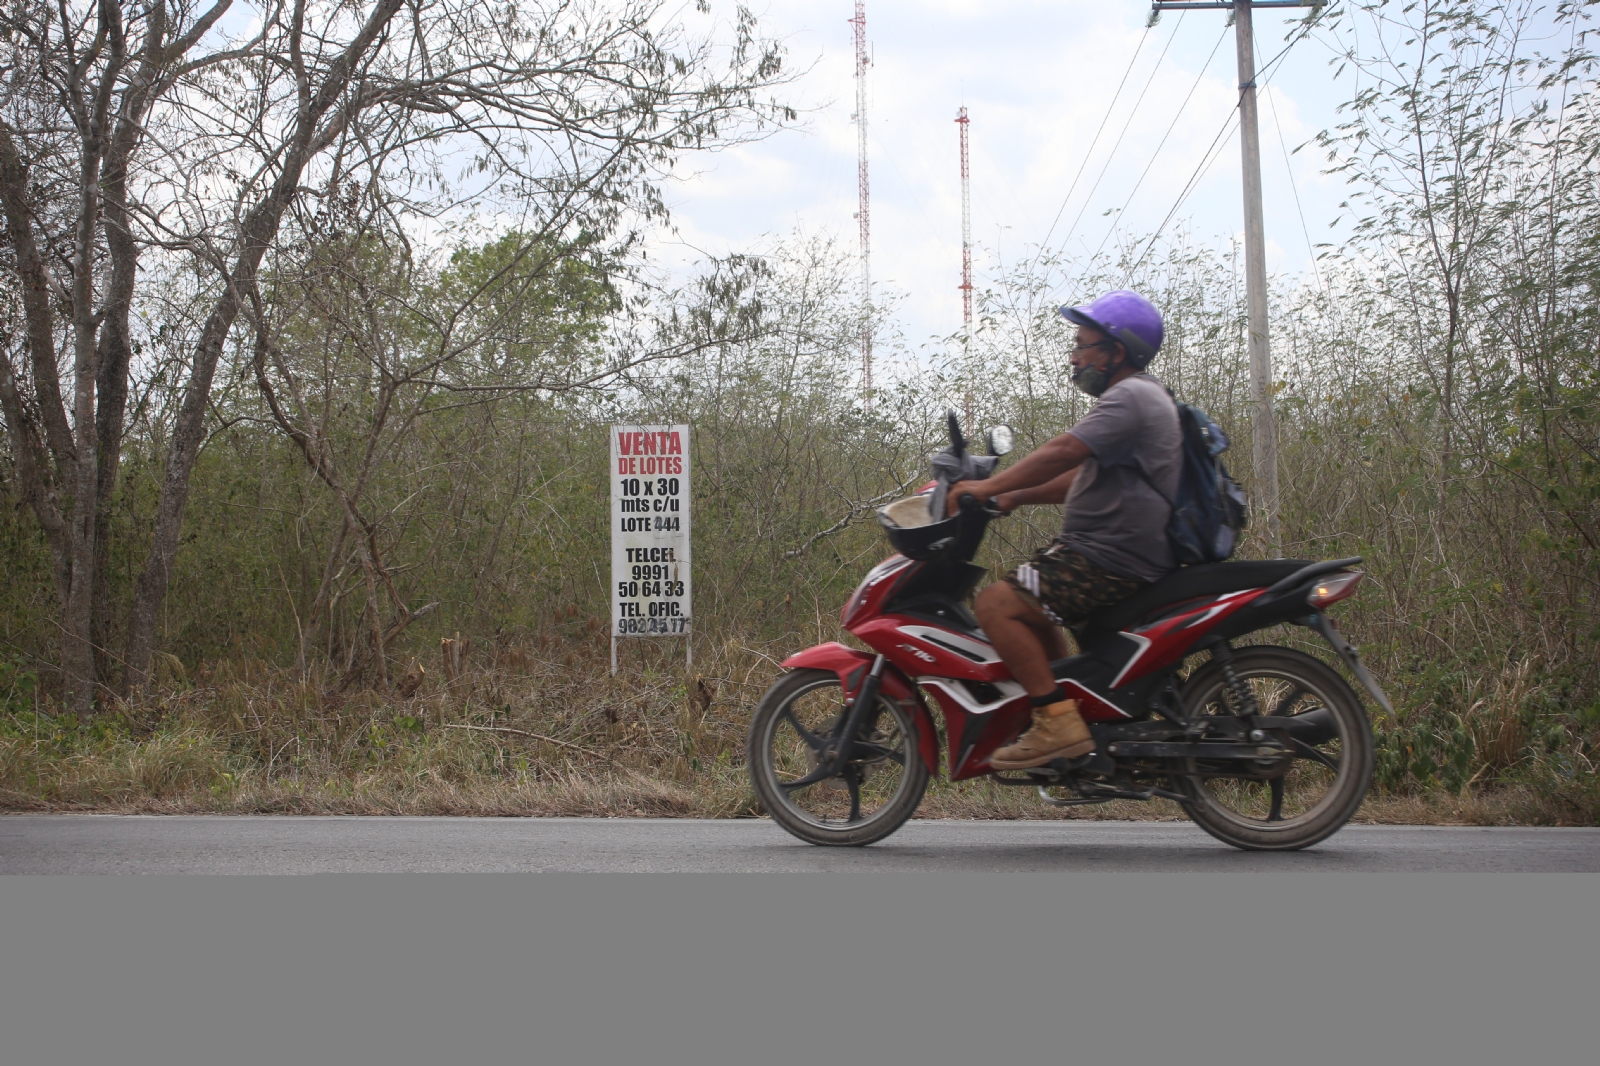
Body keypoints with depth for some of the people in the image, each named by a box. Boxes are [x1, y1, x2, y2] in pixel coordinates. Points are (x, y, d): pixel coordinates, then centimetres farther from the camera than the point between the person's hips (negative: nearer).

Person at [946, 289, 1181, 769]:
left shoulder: (1130, 396, -14)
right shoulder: (1138, 396, 21)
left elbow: (1064, 451, -25)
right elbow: (1081, 476, 23)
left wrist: (991, 486, -21)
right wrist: (1016, 496, 14)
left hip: (1114, 559, -11)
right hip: (1120, 550, 11)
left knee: (997, 604, -20)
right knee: (1027, 603, 26)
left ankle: (1059, 722, -21)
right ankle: (1079, 708, 24)